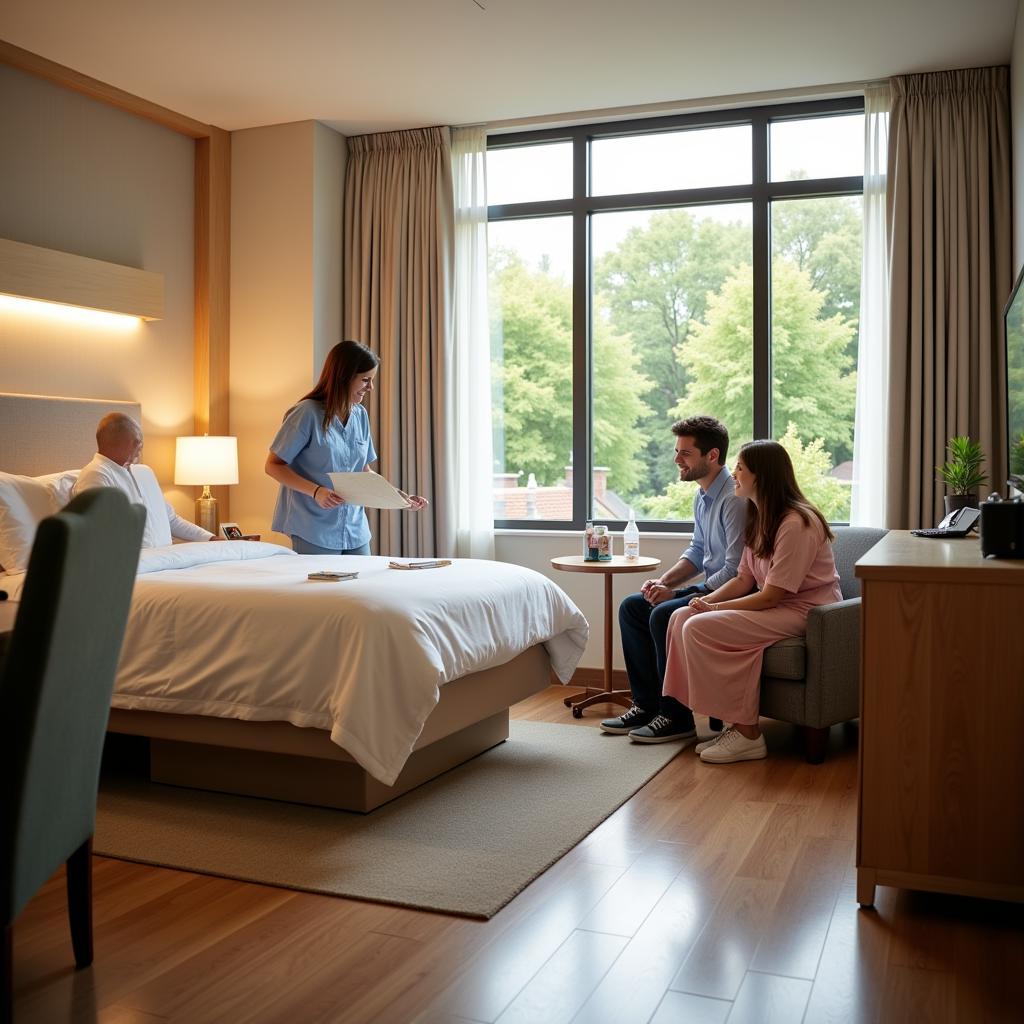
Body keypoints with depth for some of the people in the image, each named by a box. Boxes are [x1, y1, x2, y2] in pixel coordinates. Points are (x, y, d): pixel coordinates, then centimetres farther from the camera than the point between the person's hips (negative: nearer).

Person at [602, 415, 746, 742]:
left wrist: (672, 592, -20)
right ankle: (647, 705, 6)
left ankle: (678, 717, -14)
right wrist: (664, 581, 1)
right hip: (709, 589, 10)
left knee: (663, 615, -27)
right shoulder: (703, 497, 10)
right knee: (631, 607, 4)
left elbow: (736, 571, -25)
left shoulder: (734, 499, -22)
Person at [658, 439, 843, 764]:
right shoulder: (760, 518, 11)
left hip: (804, 612, -10)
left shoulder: (796, 524, -20)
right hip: (775, 606, 10)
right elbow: (744, 579, 11)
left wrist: (716, 609, -15)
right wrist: (708, 600, -7)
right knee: (682, 617, -4)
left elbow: (771, 596, -21)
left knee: (700, 628, -22)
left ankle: (747, 735, -13)